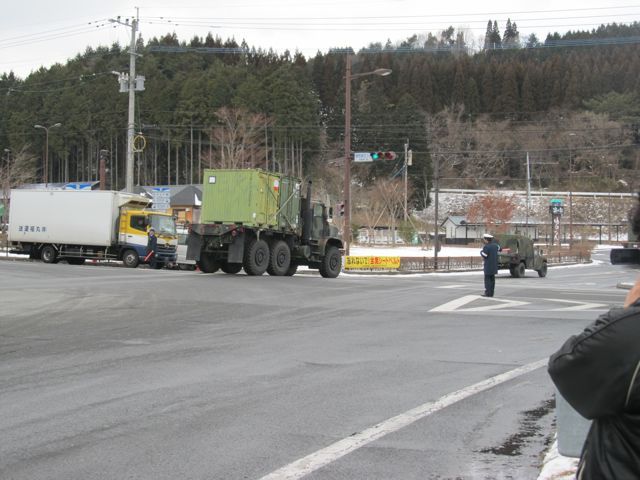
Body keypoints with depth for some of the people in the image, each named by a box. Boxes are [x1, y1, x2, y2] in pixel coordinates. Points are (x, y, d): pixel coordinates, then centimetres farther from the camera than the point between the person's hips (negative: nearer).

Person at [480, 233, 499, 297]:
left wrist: (481, 251, 1)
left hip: (488, 266, -7)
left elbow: (484, 256, -16)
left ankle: (488, 293, -8)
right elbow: (499, 249, 28)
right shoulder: (495, 245, 6)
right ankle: (491, 292, 12)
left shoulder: (486, 247, -18)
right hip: (494, 265, 7)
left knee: (487, 279, -4)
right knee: (492, 279, 10)